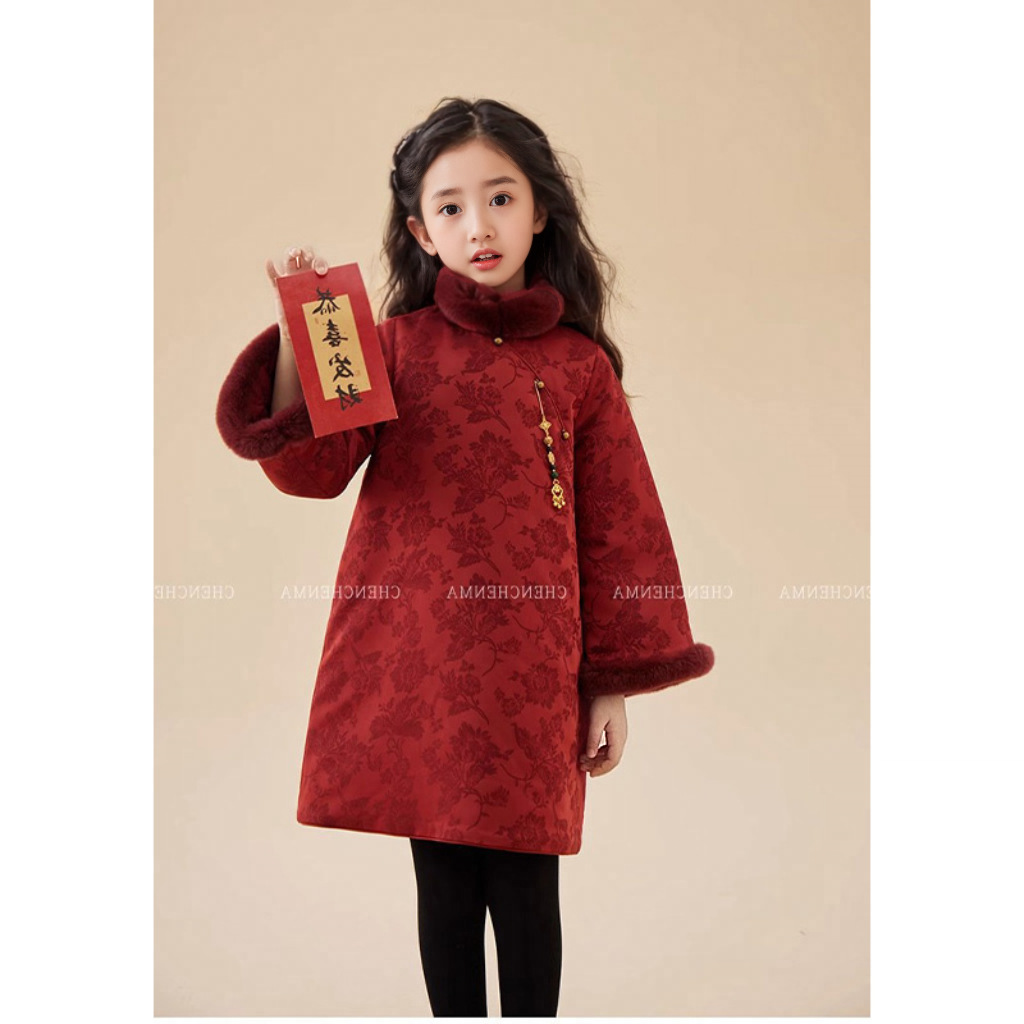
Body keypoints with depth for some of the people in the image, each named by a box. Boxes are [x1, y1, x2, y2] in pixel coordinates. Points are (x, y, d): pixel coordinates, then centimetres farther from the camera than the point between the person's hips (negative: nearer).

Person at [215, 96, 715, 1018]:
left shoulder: (580, 366, 3)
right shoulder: (397, 345, 6)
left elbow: (618, 530, 5)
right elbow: (309, 465, -5)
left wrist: (613, 684, 3)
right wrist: (300, 330, -16)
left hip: (528, 665, -1)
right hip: (410, 655, 1)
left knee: (523, 883, 2)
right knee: (442, 881, 10)